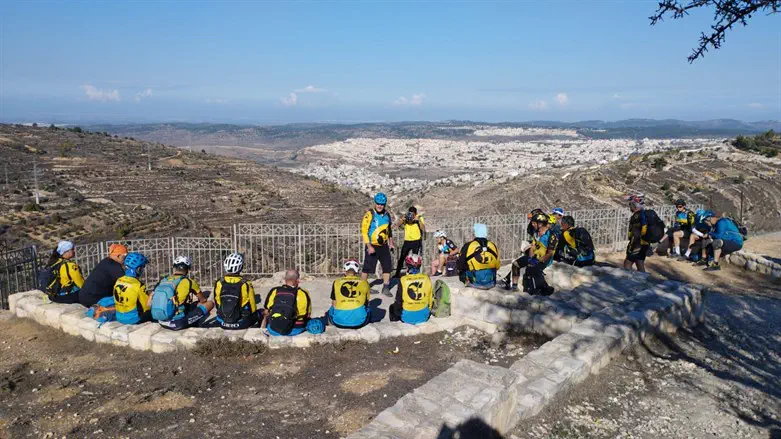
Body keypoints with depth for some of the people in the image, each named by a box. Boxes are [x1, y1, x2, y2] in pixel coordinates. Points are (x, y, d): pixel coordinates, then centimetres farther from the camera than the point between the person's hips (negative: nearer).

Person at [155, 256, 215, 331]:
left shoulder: (163, 281, 5)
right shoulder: (188, 282, -5)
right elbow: (203, 300, 9)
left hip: (161, 322, 6)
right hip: (178, 324, -6)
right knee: (210, 304, 3)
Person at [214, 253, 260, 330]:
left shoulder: (219, 283, -8)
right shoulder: (245, 284, -17)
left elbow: (217, 304, 6)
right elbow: (252, 308, -7)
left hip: (223, 323, 3)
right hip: (241, 324, -3)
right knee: (258, 313, 25)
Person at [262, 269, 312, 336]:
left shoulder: (274, 291, -6)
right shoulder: (303, 294, -10)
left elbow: (266, 312, 6)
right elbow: (308, 315, 1)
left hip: (274, 331, 1)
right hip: (295, 331, -1)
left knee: (266, 316, 32)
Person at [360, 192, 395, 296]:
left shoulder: (387, 215, 8)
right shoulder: (369, 214, -12)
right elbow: (364, 230, -15)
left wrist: (391, 242, 19)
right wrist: (369, 246, -18)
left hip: (384, 246, 6)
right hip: (372, 246, -5)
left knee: (388, 267, 5)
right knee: (367, 268, 0)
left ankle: (386, 288, 16)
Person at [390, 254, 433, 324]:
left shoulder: (403, 280, -14)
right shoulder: (426, 278, -4)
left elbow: (399, 300, -7)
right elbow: (431, 298, 5)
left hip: (408, 317, -2)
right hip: (424, 316, 2)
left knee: (392, 307, 26)